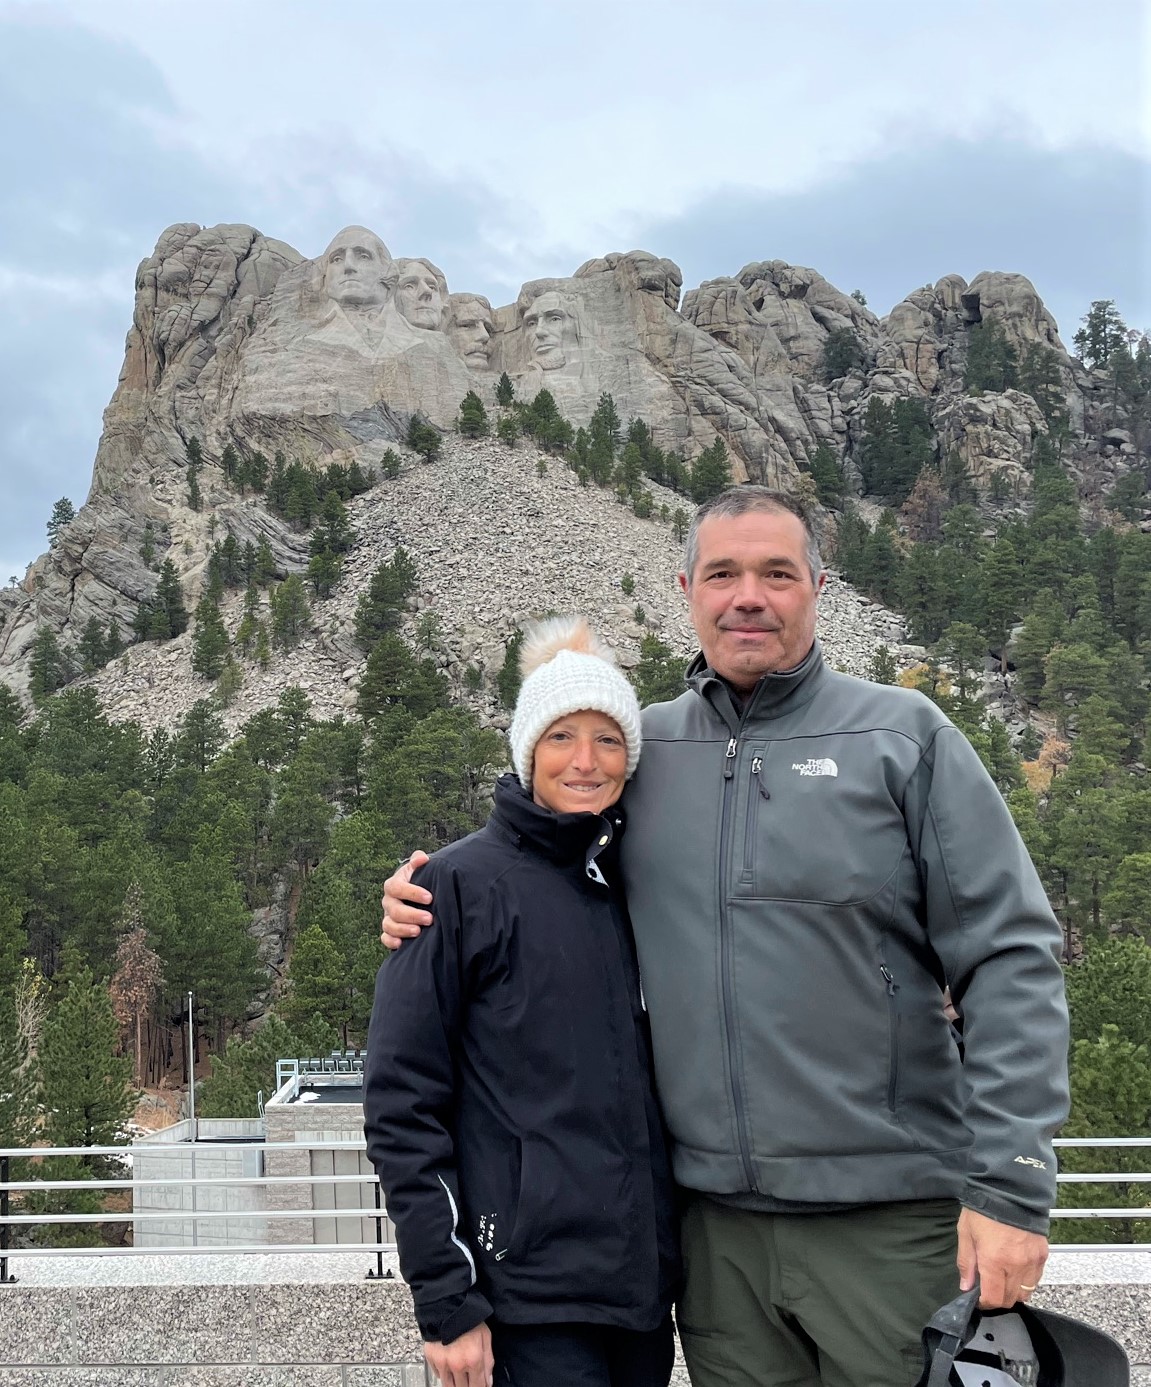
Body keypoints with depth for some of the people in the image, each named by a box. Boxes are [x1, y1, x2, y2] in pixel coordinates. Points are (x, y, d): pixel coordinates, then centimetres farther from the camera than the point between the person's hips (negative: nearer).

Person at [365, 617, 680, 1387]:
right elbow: (403, 1104, -9)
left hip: (645, 1281, 6)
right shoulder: (461, 883, -7)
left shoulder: (636, 883, 9)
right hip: (530, 1291, -5)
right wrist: (447, 1302, -12)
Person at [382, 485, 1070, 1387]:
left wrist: (1011, 1185, -12)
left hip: (888, 1217, -3)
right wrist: (434, 911, 0)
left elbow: (1010, 963, -6)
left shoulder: (904, 734, -3)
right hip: (713, 1216, 3)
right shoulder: (643, 749, 6)